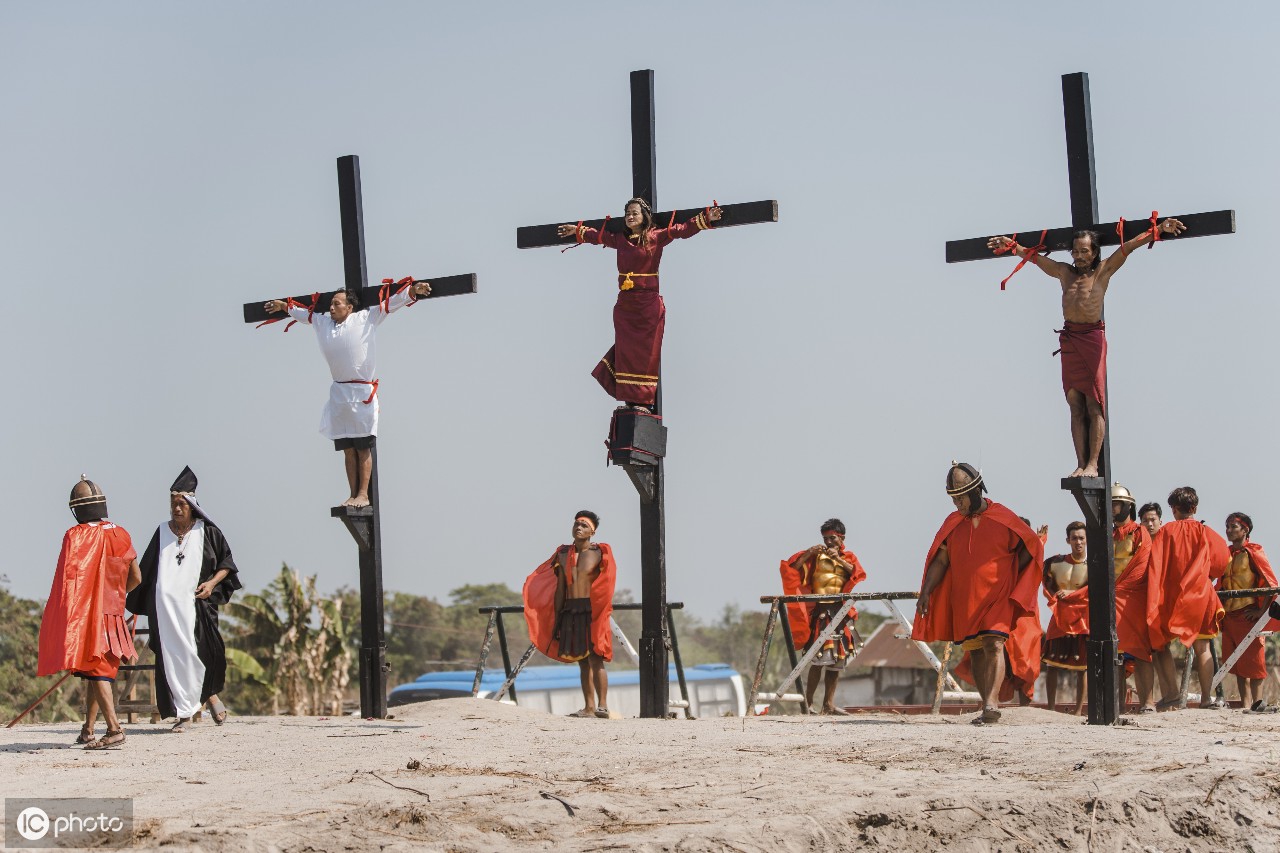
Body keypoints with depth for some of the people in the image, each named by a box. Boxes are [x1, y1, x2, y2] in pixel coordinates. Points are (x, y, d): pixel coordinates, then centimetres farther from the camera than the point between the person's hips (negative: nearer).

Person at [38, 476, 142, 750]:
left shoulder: (75, 536, -12)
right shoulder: (120, 535, 5)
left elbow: (68, 579, -16)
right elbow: (135, 578, 12)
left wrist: (61, 621, -11)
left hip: (85, 614, -5)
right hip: (113, 613, 5)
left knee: (95, 672, -6)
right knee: (97, 671, 14)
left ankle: (114, 728, -17)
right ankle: (88, 729, 19)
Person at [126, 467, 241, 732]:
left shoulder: (207, 532, 5)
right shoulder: (162, 533, 12)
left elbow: (227, 562, 9)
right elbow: (146, 571, 17)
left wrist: (212, 582, -7)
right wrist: (139, 604, 14)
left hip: (196, 603, -2)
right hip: (165, 605, 2)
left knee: (205, 651, -13)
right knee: (171, 656, -4)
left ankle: (211, 693, 15)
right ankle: (183, 714, 1)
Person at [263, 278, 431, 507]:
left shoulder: (366, 319, -1)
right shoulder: (323, 322, 13)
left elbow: (390, 303, -4)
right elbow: (304, 313, 31)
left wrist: (413, 290, -15)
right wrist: (284, 306, 43)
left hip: (363, 394, -5)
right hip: (339, 393, 5)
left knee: (363, 448, -3)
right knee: (348, 450, 5)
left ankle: (363, 495, -1)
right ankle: (353, 495, 9)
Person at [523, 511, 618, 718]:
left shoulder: (599, 553, 0)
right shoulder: (563, 555, 13)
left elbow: (605, 587, -3)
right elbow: (560, 590, 14)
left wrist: (601, 615, -11)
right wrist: (557, 619, 11)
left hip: (591, 611, -5)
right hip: (570, 612, 5)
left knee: (596, 660, -9)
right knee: (582, 661, 6)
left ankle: (602, 705, -10)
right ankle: (589, 707, 8)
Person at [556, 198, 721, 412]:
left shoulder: (656, 238, -2)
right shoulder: (619, 240, 11)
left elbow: (682, 229, -11)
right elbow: (598, 235, 29)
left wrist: (706, 218, -23)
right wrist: (578, 231, 42)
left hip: (648, 304, -4)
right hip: (624, 304, 4)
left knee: (646, 354, -2)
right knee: (625, 353, 2)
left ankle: (644, 401, -1)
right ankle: (630, 399, 7)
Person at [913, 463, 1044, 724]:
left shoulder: (1003, 518, -4)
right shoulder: (952, 523, 8)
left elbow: (1032, 545, 4)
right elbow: (940, 560, 8)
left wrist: (1009, 575, -1)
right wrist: (926, 592, -3)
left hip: (998, 597, -5)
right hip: (965, 600, 5)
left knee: (993, 644, -20)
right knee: (976, 652, 7)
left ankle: (991, 703, -28)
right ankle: (990, 706, 14)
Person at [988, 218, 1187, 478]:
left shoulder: (1103, 271, 5)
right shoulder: (1064, 272, 15)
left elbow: (1128, 247, -2)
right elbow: (1034, 257, 24)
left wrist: (1159, 229, -10)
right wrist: (1010, 245, 20)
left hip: (1093, 337, -4)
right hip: (1069, 338, 4)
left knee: (1094, 405, -6)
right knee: (1076, 406, 1)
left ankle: (1093, 464, -9)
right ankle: (1081, 464, -1)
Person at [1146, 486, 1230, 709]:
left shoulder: (1165, 532, -1)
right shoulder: (1206, 534, 2)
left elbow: (1154, 567, -6)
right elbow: (1221, 565, 5)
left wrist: (1155, 602, -2)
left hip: (1169, 597, -1)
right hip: (1200, 595, 1)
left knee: (1160, 644, 7)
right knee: (1202, 647, 4)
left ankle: (1172, 693, -4)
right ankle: (1206, 698, 0)